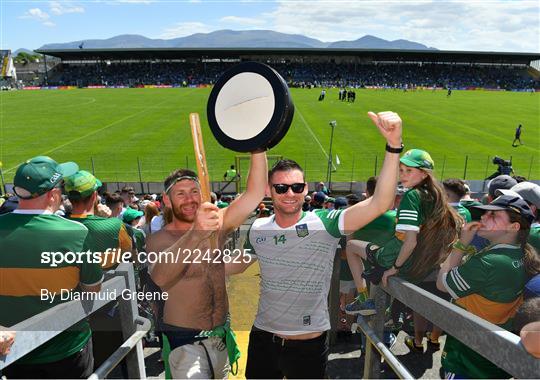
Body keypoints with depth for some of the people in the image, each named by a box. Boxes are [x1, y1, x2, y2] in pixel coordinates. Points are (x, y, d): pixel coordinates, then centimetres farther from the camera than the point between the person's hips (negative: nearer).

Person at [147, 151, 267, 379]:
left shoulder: (216, 225, -3)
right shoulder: (159, 239, -13)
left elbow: (255, 193, -13)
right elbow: (160, 277, -36)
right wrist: (195, 233, -51)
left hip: (221, 336, 4)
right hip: (185, 343, -4)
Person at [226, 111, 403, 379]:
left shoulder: (323, 223, -16)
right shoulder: (258, 229, -4)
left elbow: (380, 204, -27)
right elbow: (238, 265, 14)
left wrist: (393, 145, -36)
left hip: (309, 345, -3)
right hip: (262, 338, 3)